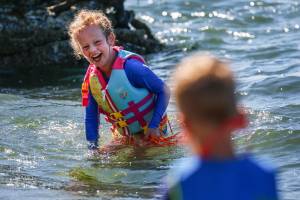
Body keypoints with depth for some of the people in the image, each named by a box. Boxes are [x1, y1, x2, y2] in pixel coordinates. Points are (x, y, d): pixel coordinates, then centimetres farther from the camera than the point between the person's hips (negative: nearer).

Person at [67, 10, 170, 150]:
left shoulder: (130, 67, -28)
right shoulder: (91, 78, -8)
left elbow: (164, 91, -20)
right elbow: (91, 117, 1)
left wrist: (154, 126, -25)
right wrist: (92, 146, -10)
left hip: (151, 133, -6)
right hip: (123, 137, 6)